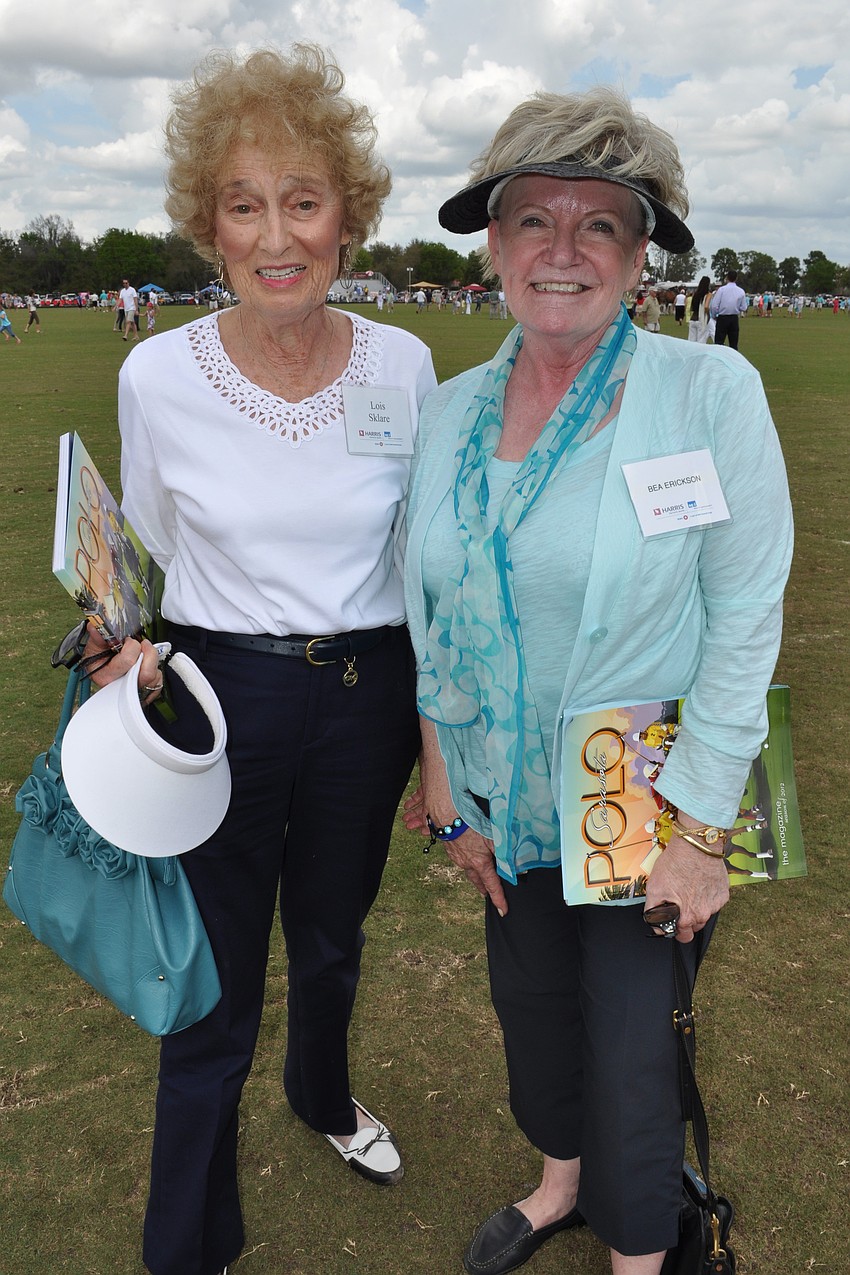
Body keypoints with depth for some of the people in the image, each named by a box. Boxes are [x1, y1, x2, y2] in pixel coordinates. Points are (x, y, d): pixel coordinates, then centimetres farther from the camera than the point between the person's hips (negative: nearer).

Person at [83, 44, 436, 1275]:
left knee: (332, 939, 25)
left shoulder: (403, 364, -8)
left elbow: (419, 546, 5)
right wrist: (137, 649, -15)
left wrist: (435, 714, 8)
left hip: (367, 698, 2)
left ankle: (324, 1095, 59)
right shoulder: (159, 374, -12)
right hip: (219, 700, -2)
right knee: (215, 990, 8)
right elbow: (152, 553, 3)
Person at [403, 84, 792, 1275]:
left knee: (631, 1051, 10)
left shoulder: (710, 392, -16)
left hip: (649, 804, -4)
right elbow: (431, 618, 5)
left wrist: (697, 827, -15)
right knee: (531, 1006, 22)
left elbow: (746, 619, -15)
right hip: (511, 802, 5)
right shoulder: (449, 413, -2)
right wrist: (447, 794, 5)